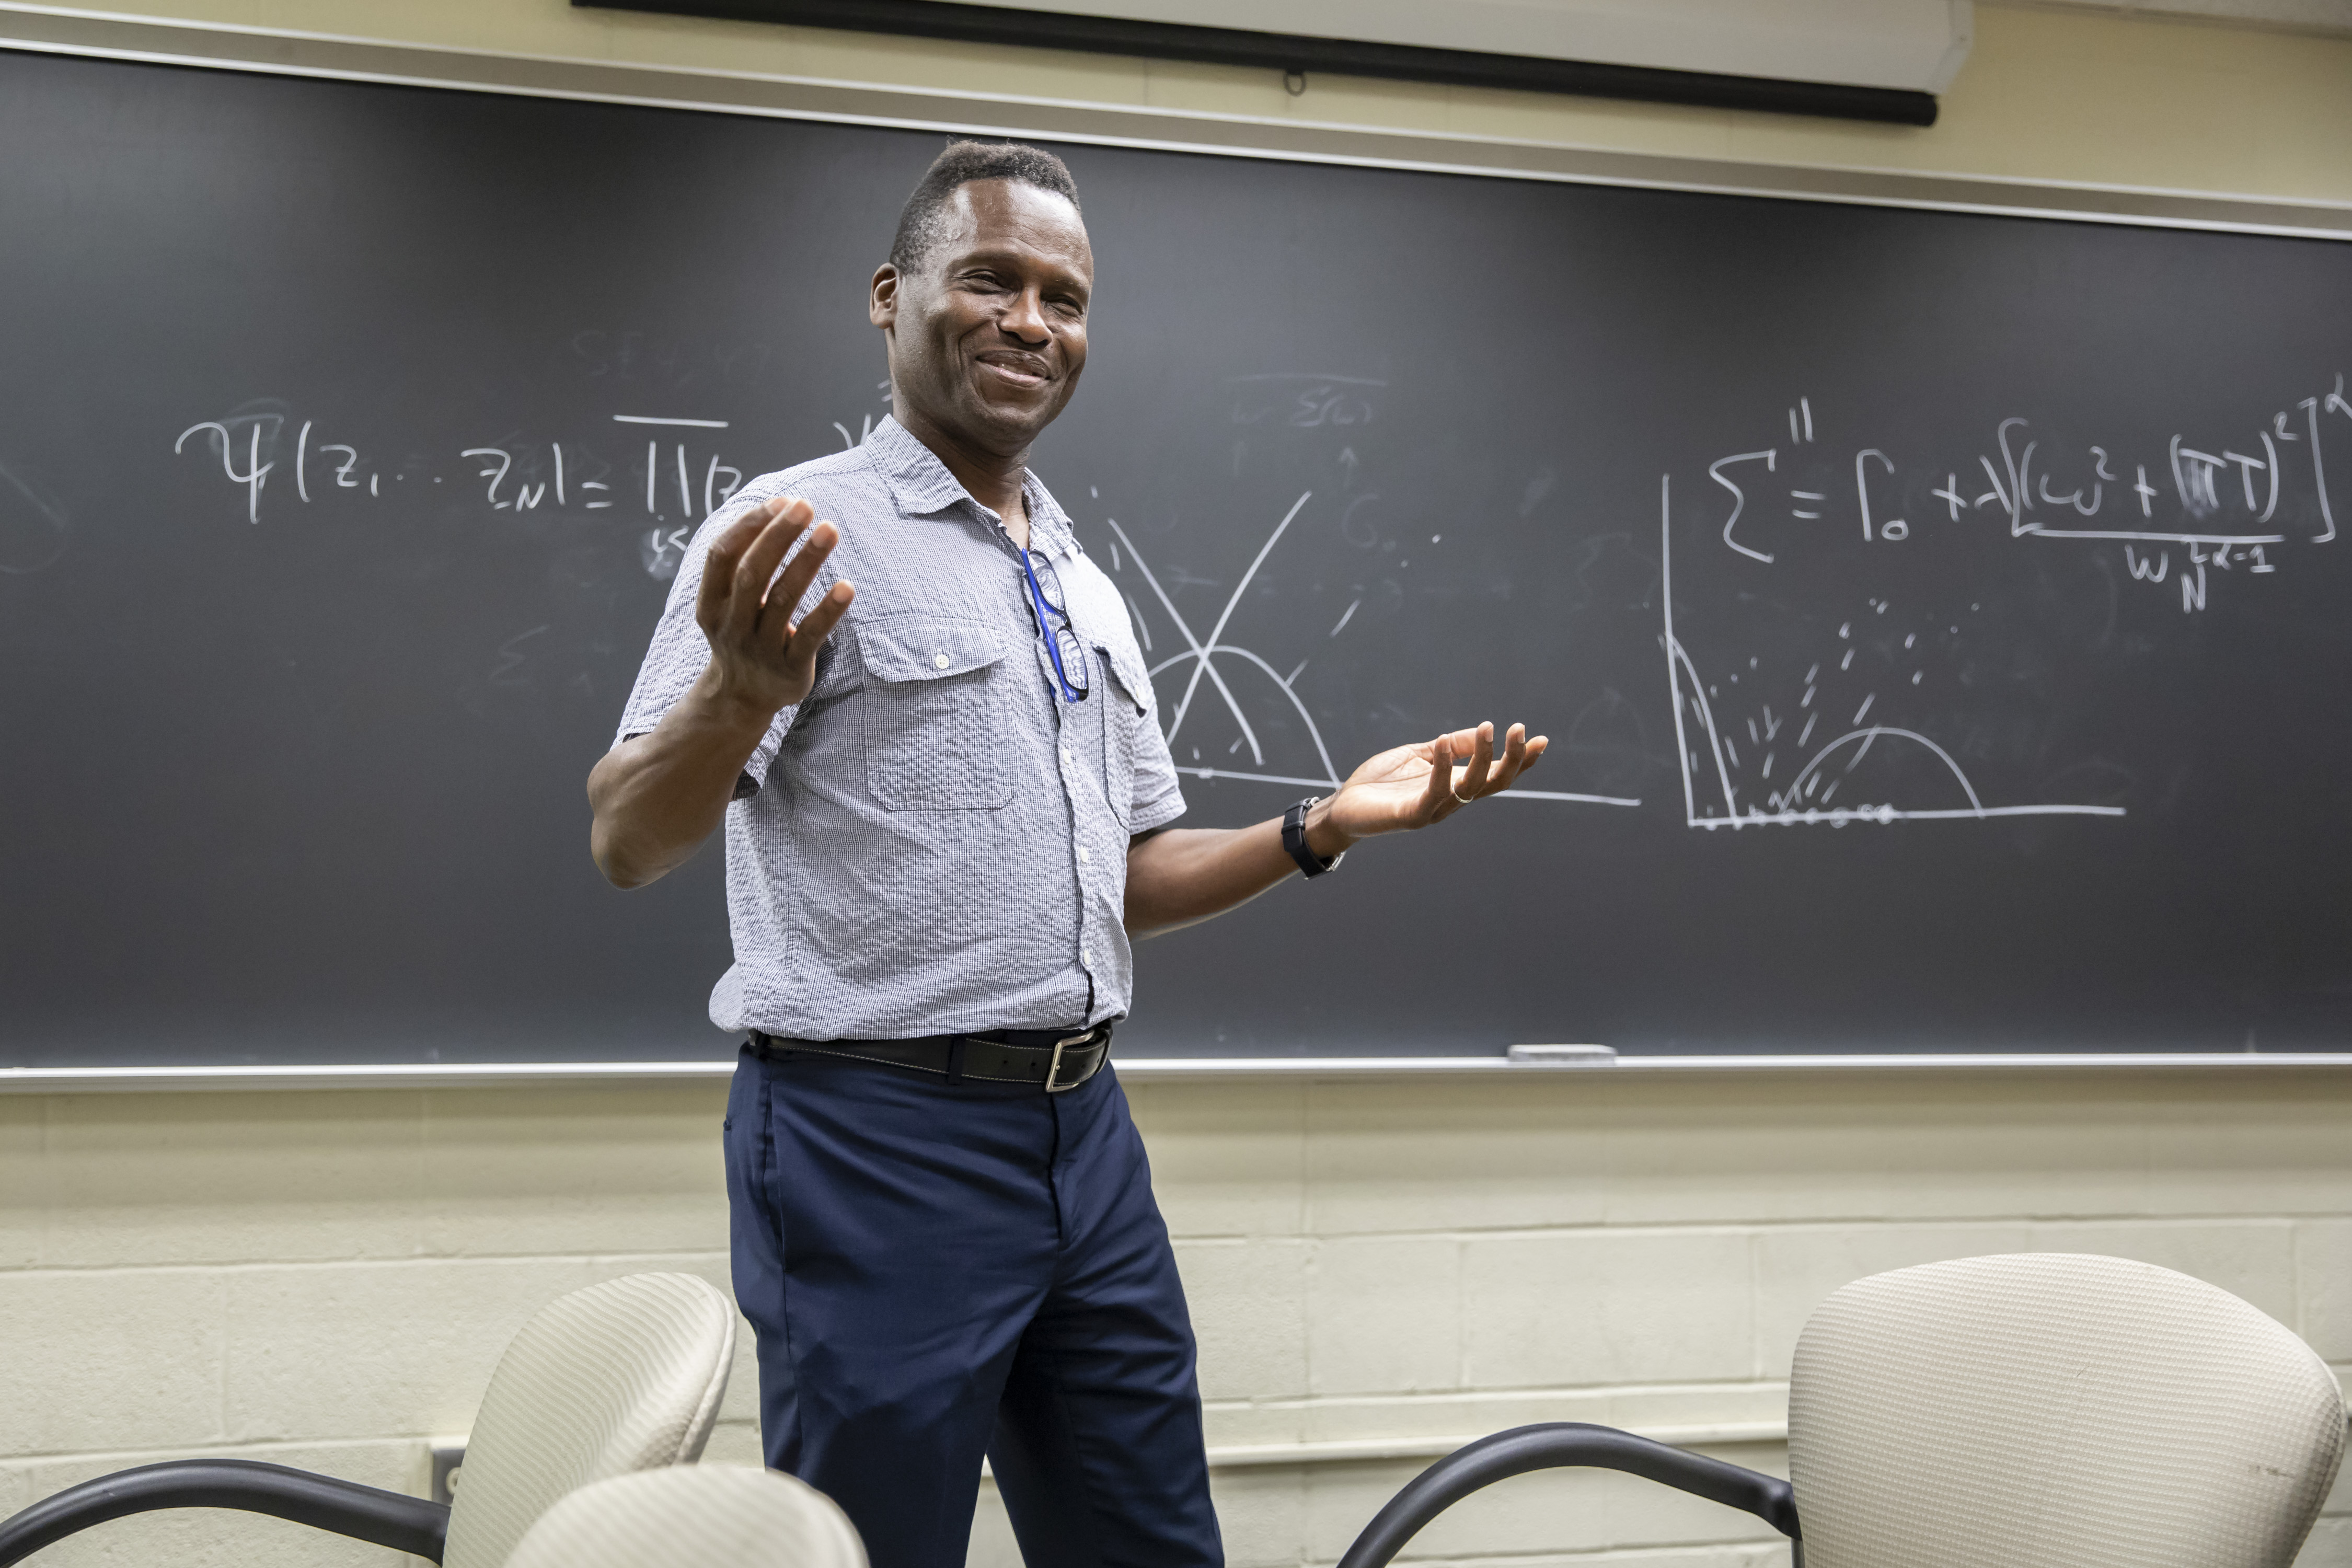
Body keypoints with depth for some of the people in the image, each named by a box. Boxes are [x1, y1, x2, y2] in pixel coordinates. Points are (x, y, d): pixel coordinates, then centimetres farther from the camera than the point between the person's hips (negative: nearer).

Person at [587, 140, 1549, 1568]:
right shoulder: (804, 536, -7)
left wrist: (1326, 828, 7)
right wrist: (740, 688, -36)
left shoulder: (1087, 589, 16)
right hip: (881, 1137, -7)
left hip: (1086, 1131, 7)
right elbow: (631, 847, -16)